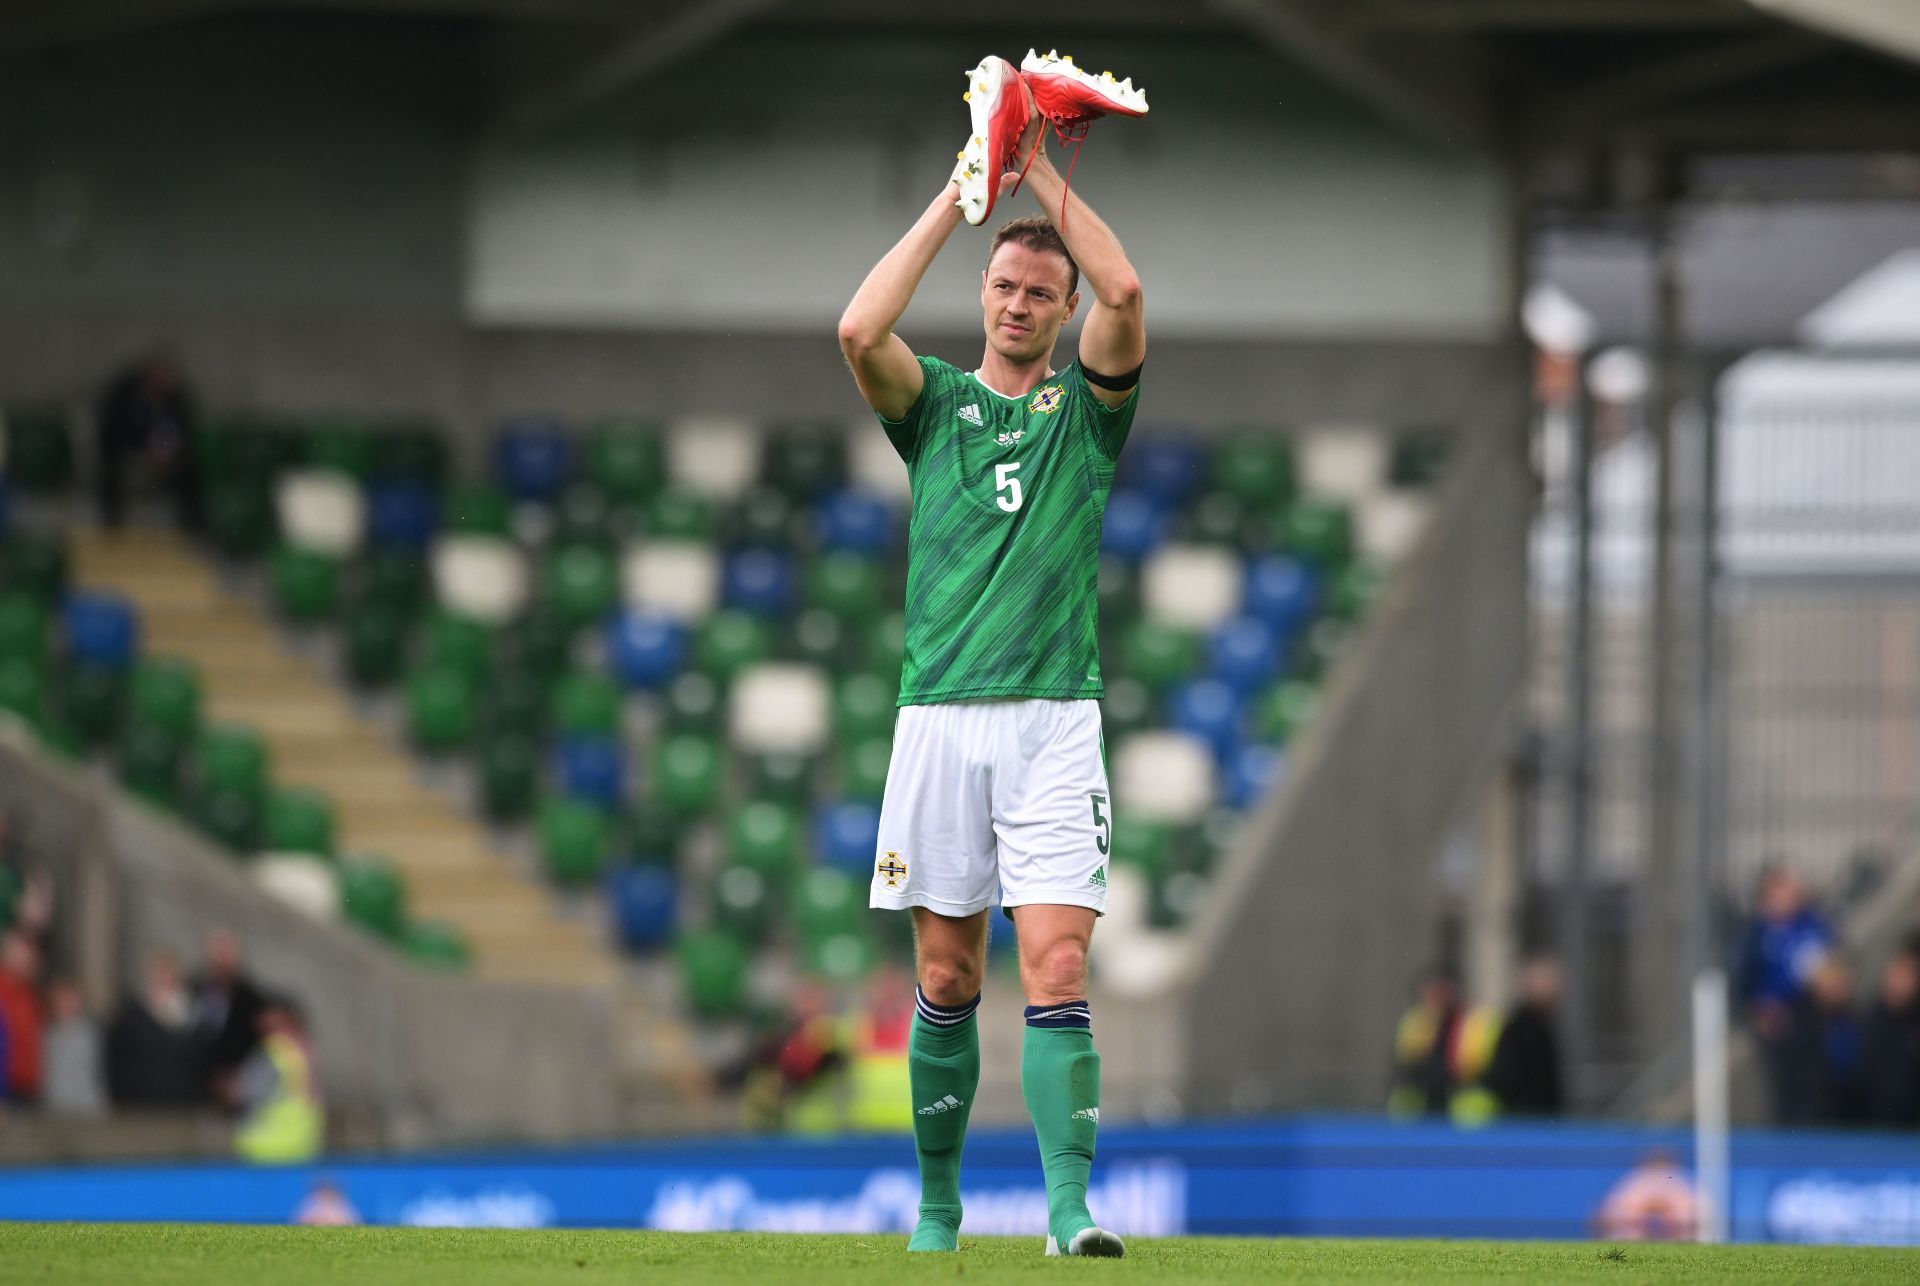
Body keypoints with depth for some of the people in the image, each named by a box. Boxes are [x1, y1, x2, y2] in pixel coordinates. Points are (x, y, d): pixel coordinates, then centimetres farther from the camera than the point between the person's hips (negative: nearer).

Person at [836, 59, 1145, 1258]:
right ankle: (937, 1200, 18)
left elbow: (1126, 292, -8)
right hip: (940, 714, 1)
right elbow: (860, 330, -8)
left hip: (1055, 718, -1)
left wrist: (1042, 172, -2)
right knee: (946, 978, 5)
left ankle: (1071, 1205, -19)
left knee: (1057, 968, -12)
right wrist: (961, 192, -5)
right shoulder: (936, 402, 12)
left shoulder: (1088, 403, 11)